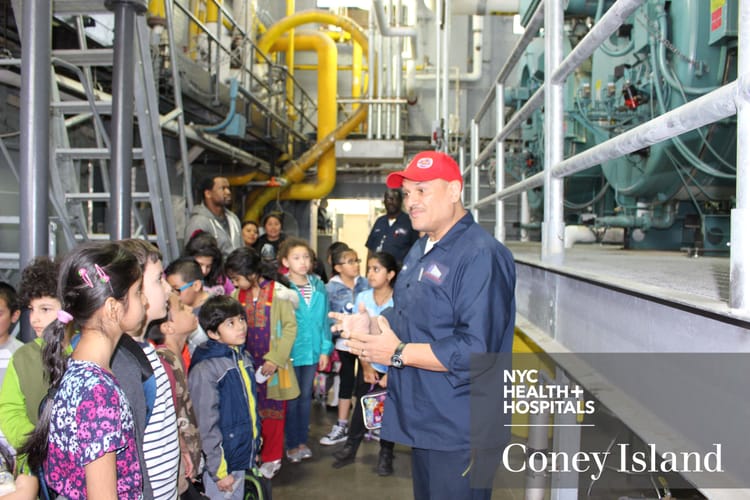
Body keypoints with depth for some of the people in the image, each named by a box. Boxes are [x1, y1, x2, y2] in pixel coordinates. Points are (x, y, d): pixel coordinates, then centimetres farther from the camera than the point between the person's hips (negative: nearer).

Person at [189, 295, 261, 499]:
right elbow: (207, 425, -18)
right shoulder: (205, 369, -20)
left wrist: (256, 442, 15)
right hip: (223, 461, -7)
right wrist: (218, 470, -15)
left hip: (243, 456, 7)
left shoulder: (244, 357, 4)